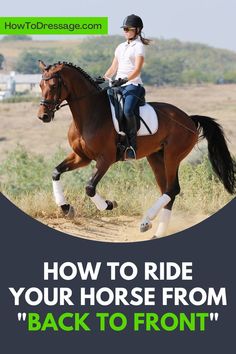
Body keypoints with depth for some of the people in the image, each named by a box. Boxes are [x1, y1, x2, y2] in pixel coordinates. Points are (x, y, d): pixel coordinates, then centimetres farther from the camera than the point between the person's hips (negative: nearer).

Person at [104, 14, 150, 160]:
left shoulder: (139, 47, 0)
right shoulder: (121, 47, 22)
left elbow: (137, 69, -13)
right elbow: (113, 68, 24)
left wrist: (125, 79, -28)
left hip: (133, 85, -8)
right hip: (118, 85, 8)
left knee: (127, 110, -32)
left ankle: (132, 146, -28)